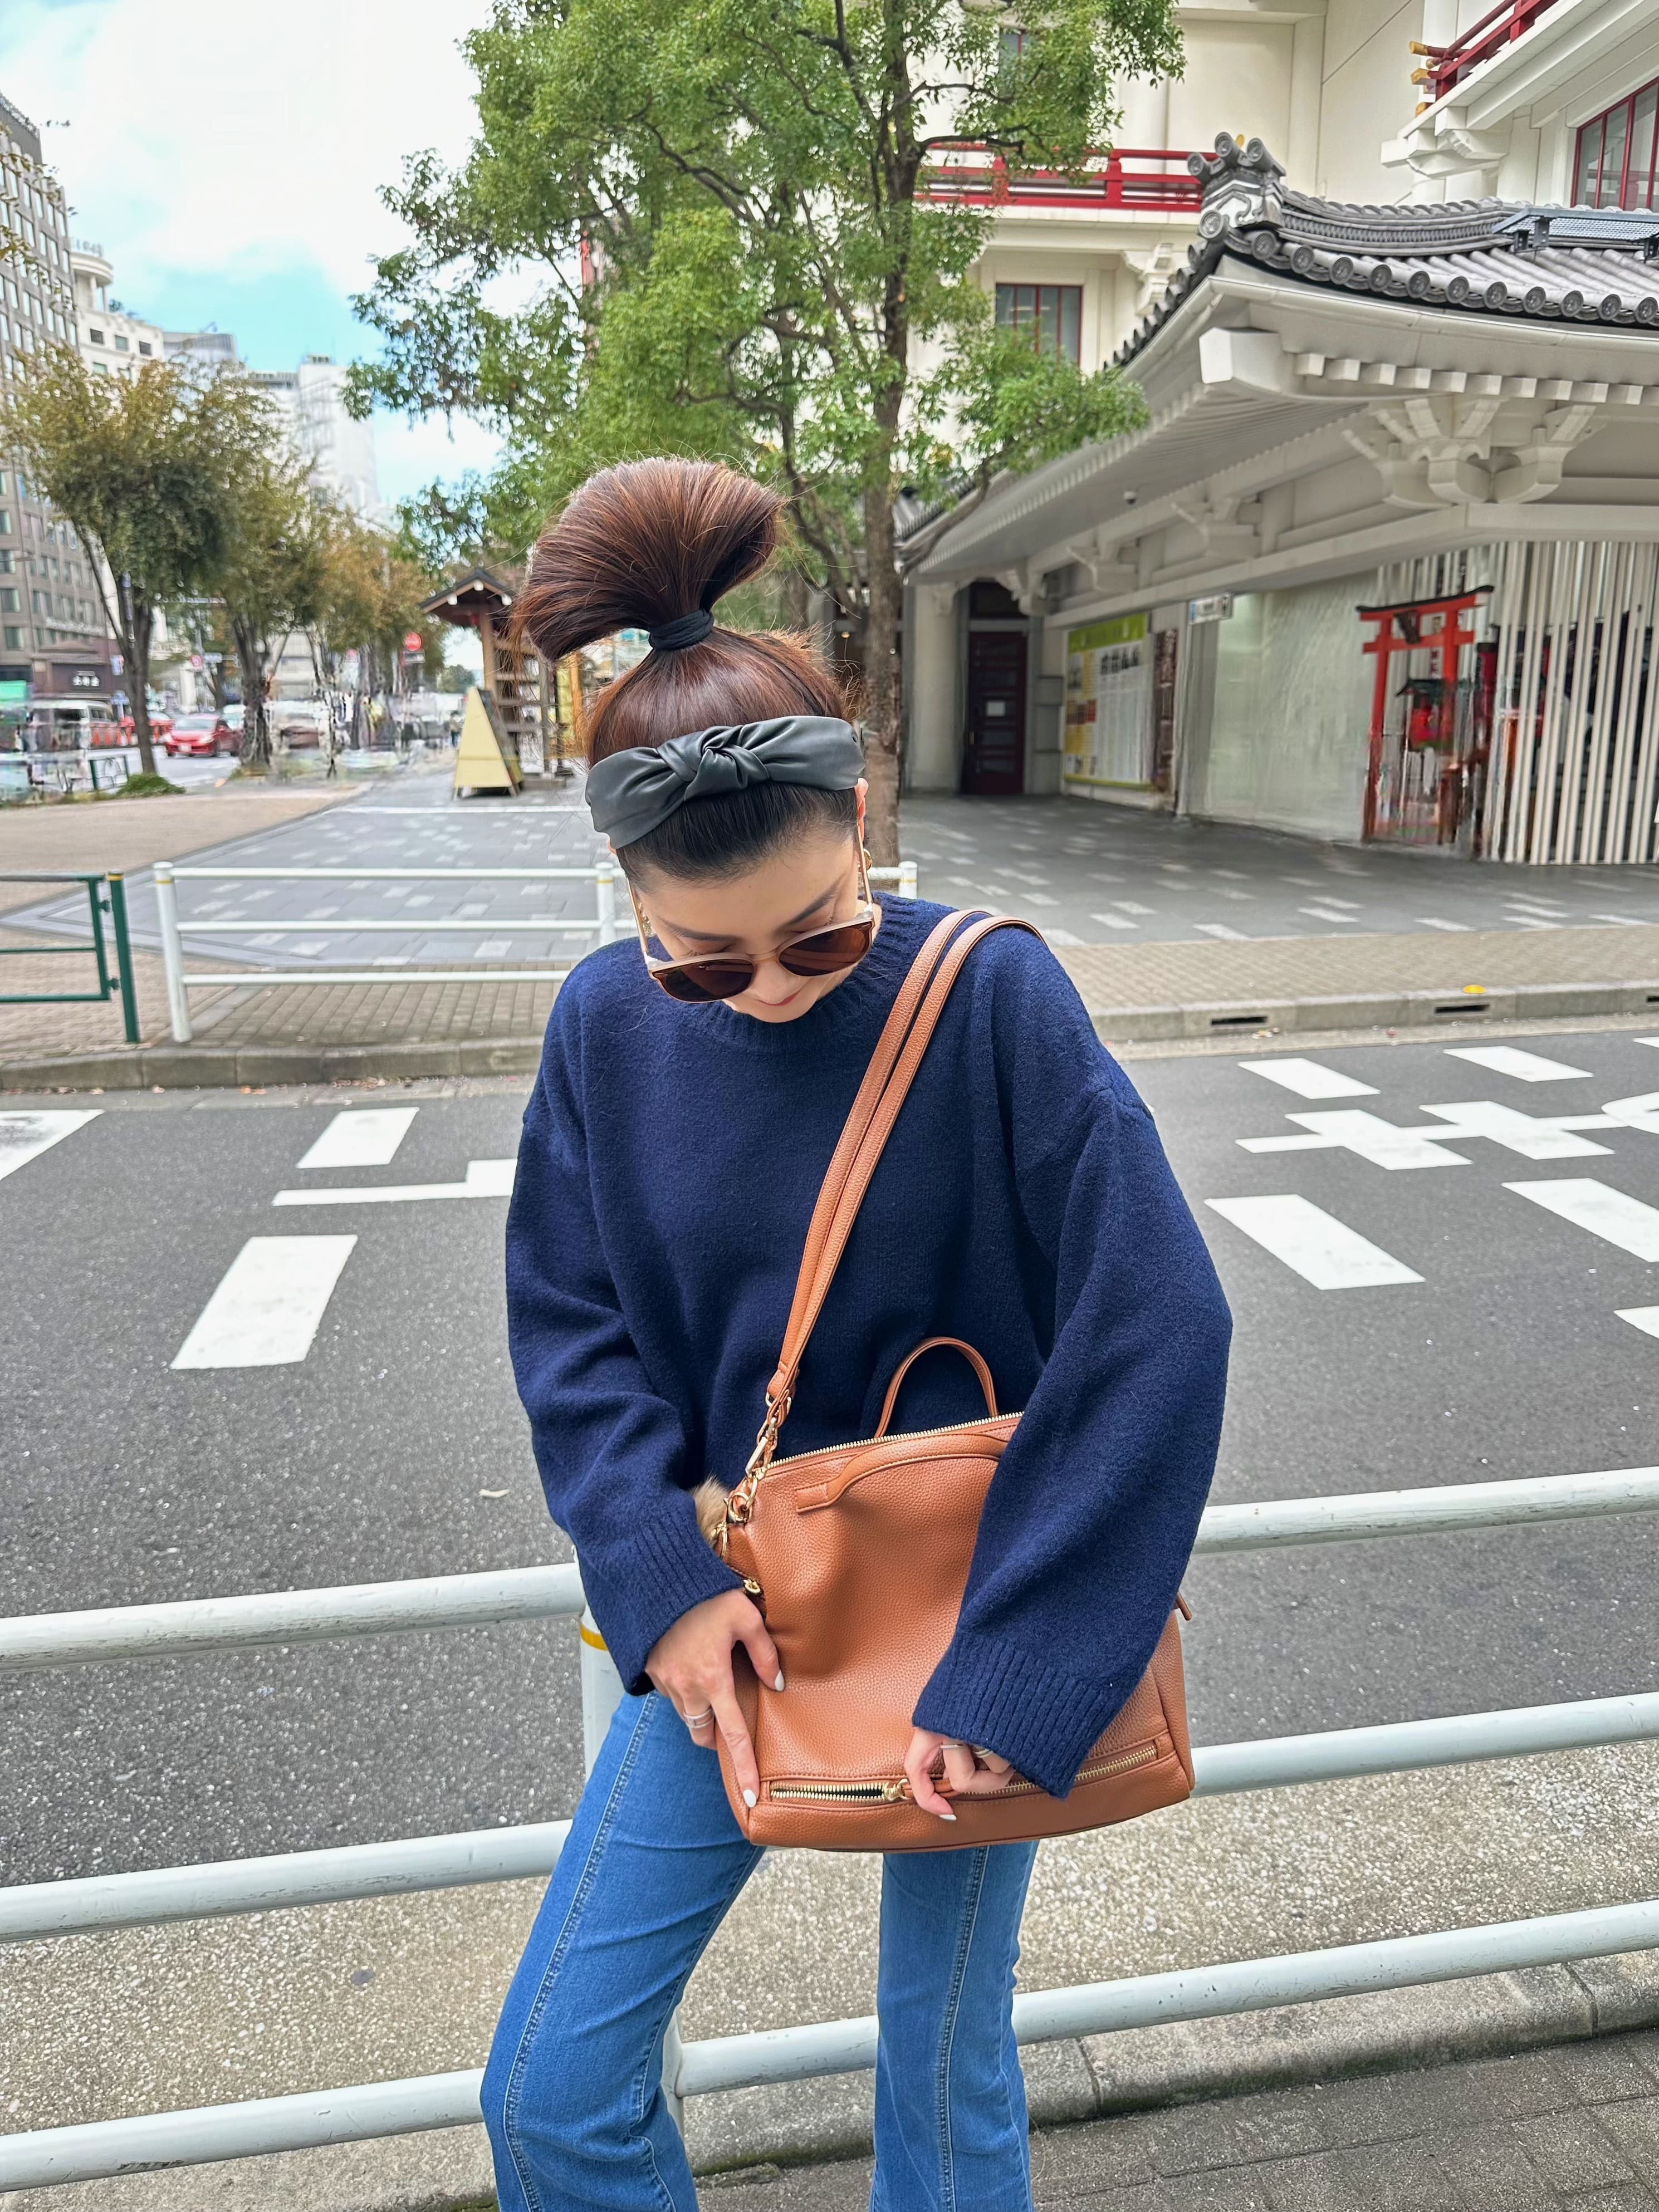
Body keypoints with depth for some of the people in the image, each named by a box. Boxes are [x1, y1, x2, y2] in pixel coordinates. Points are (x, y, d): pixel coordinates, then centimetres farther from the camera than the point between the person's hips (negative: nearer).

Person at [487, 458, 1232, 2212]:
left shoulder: (991, 995, -19)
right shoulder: (609, 1026, -9)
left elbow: (1158, 1328, -20)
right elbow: (571, 1335, -3)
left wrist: (1012, 1667, -19)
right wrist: (663, 1586, -16)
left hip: (971, 1607, -2)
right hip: (736, 1609, 3)